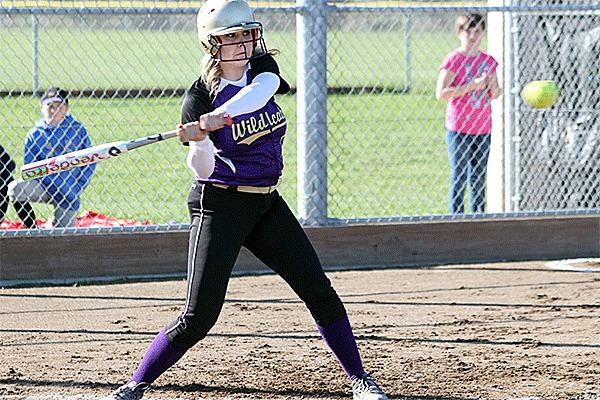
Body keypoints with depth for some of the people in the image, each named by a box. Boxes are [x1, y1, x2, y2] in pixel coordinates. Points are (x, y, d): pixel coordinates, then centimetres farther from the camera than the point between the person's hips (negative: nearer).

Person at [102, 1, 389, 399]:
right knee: (199, 317, -11)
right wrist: (199, 142, -43)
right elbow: (204, 169, -21)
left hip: (267, 203, 5)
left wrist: (215, 119, -42)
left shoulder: (264, 69, 0)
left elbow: (258, 93, -26)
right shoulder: (199, 96, -12)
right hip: (220, 205, -5)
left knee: (319, 291, 0)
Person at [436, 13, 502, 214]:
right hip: (459, 129, -6)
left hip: (483, 128, 6)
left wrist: (494, 89, -4)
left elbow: (496, 94, 21)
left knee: (479, 179, 10)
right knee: (459, 179, -4)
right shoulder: (453, 60, -7)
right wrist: (473, 85, -18)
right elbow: (441, 94, -15)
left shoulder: (488, 60, 11)